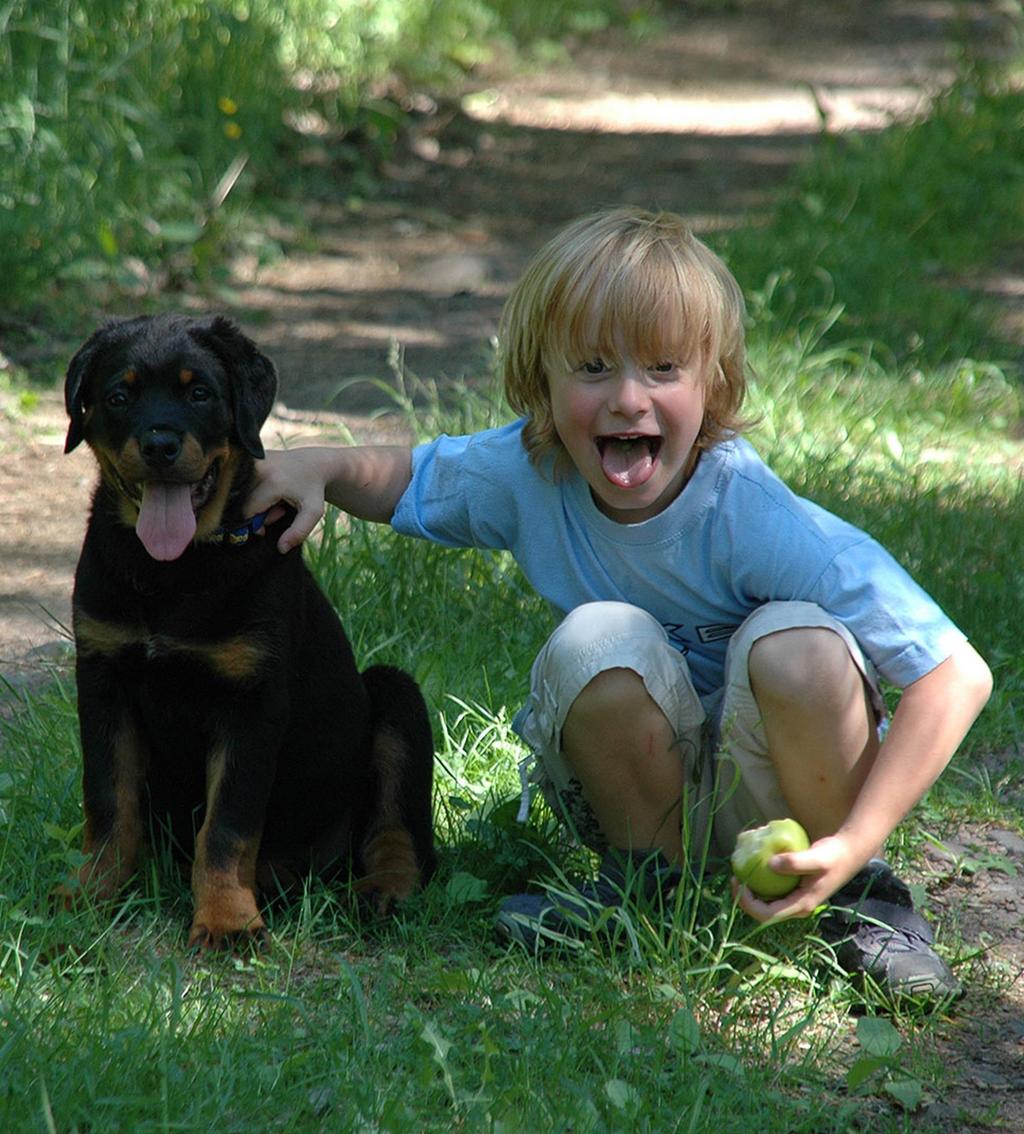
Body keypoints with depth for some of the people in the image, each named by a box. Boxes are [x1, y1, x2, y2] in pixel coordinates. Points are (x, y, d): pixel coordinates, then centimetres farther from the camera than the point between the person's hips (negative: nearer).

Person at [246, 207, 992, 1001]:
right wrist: (323, 467, -14)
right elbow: (408, 479, 9)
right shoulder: (527, 474, -15)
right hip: (649, 790, 2)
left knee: (795, 647, -33)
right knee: (599, 640, -28)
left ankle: (861, 889, -7)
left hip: (774, 788, -2)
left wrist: (851, 847, -33)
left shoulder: (750, 516, -28)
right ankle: (650, 872, -3)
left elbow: (958, 675, -29)